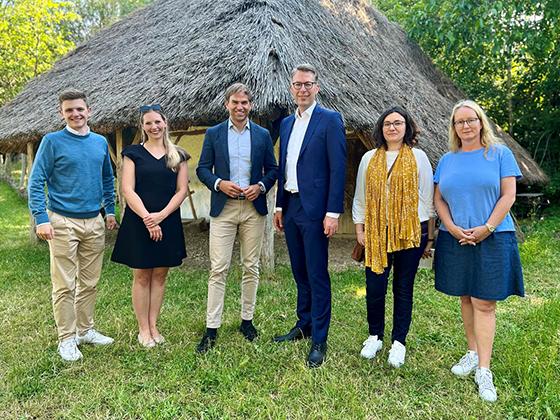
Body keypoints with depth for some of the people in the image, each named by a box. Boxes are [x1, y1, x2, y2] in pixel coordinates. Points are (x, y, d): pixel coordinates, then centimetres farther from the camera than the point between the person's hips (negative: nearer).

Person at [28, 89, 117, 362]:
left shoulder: (101, 142, 9)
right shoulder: (52, 141, -4)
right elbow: (36, 182, -6)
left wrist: (109, 210, 14)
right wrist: (41, 219, -14)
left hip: (94, 222, 5)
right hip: (63, 222, -4)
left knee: (90, 282, 12)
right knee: (64, 285, 0)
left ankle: (85, 330, 27)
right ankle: (66, 338, 13)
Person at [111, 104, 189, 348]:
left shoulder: (177, 156, 8)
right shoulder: (133, 153, 3)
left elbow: (182, 190, 1)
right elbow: (127, 190, -5)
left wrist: (161, 215, -12)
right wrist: (147, 218, -16)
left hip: (168, 222, 2)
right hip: (139, 223, -2)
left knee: (160, 275, 8)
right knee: (141, 276, 4)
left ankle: (153, 326, 19)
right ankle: (143, 329, 14)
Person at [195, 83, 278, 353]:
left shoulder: (263, 135, 8)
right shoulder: (213, 133, 6)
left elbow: (272, 169, 10)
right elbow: (202, 169, 5)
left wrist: (261, 186, -9)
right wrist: (219, 183, -14)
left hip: (254, 208, 2)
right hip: (223, 208, -1)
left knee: (251, 267, 8)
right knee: (218, 269, -3)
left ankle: (247, 320, 23)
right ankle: (212, 329, 4)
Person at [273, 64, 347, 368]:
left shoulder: (330, 120, -7)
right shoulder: (286, 123, 15)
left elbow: (338, 169, -12)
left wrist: (333, 212, -17)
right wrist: (279, 205, 14)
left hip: (314, 208, -7)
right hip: (290, 206, 7)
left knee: (317, 276, 0)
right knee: (300, 272, 17)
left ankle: (319, 340, 12)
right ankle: (304, 325, 32)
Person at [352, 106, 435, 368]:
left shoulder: (418, 157, 3)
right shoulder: (369, 159, 9)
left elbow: (428, 199, 4)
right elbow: (360, 198, 12)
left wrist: (429, 237, 2)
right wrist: (359, 229, 6)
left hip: (410, 233, -1)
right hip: (377, 233, 2)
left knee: (403, 288, 7)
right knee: (374, 286, 1)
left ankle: (399, 342, 22)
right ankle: (375, 336, 23)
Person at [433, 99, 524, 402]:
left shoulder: (500, 154, 2)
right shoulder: (448, 159, 10)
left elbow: (508, 195, -5)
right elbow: (438, 199, 7)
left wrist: (487, 228, -14)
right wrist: (452, 228, -8)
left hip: (492, 239, -3)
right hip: (455, 240, 3)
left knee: (484, 303, -3)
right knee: (466, 299, 11)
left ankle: (483, 370, 2)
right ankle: (473, 353, 27)